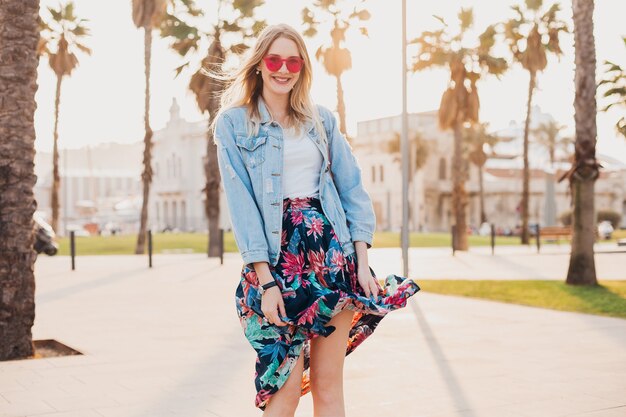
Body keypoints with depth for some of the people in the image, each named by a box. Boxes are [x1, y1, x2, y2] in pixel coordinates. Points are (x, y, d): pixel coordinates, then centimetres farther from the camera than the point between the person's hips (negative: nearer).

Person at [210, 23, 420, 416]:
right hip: (277, 254, -3)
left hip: (332, 250, 3)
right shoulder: (233, 123, 2)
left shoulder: (321, 119, 13)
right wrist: (265, 278, -13)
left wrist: (362, 260, -1)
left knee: (329, 383, 4)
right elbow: (241, 202, -6)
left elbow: (352, 188, 9)